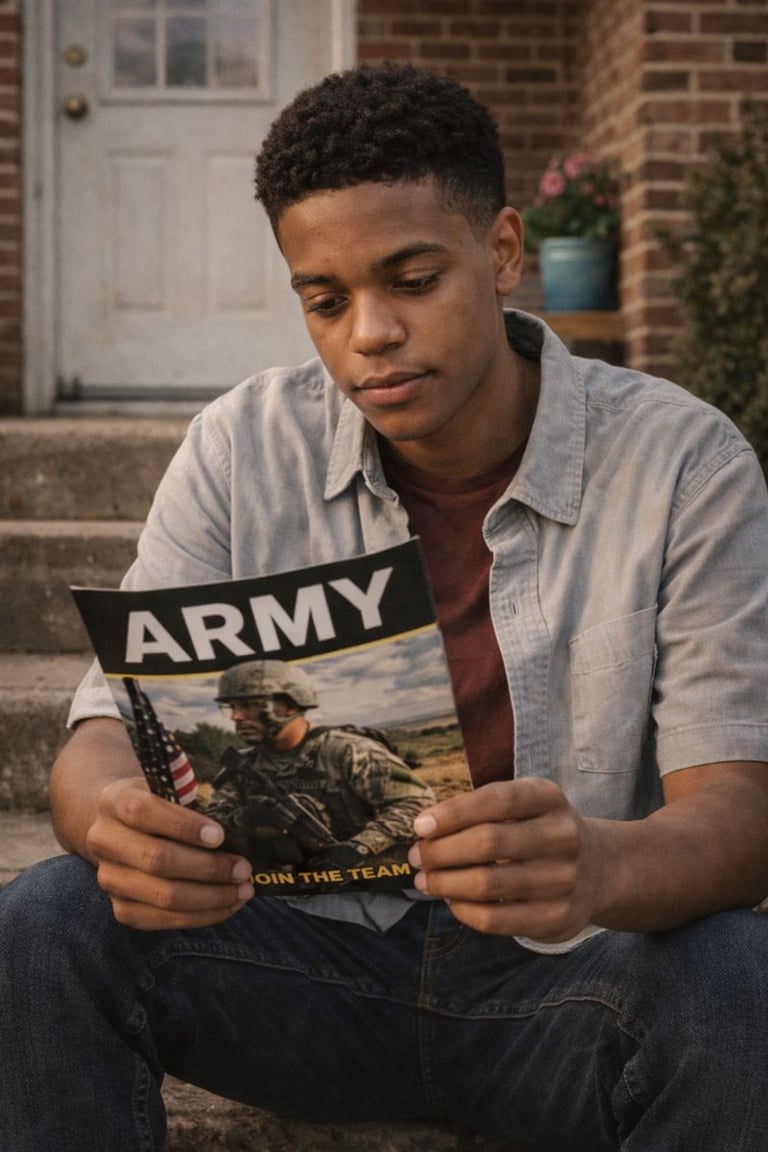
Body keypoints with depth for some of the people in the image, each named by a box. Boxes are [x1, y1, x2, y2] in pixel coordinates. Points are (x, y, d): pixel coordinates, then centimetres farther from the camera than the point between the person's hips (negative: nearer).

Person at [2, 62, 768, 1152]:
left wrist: (606, 866, -40)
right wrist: (118, 820, -33)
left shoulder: (681, 460, -9)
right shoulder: (244, 448, -2)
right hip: (311, 956, 2)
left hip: (560, 977, -1)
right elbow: (110, 729, -6)